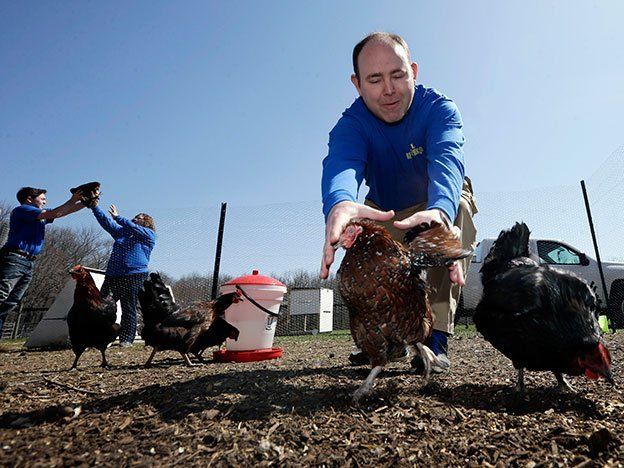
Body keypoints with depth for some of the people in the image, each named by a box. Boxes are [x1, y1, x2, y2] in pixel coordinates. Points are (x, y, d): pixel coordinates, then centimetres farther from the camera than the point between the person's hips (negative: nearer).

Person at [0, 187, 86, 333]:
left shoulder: (41, 216, 23)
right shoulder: (21, 209, -1)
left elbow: (65, 211, 26)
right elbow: (55, 213, -13)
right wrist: (72, 200, -3)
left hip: (29, 264, 9)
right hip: (14, 259, -9)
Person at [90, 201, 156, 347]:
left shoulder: (149, 234, 4)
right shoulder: (121, 232, 22)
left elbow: (132, 227, -11)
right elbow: (106, 222, 15)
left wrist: (117, 217, -8)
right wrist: (95, 207, 6)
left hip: (134, 276, -6)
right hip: (113, 275, 6)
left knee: (129, 309, -2)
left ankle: (126, 339, 6)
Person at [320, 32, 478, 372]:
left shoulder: (439, 109, -25)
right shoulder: (351, 124, -23)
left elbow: (446, 160, -46)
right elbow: (340, 165, -46)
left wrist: (439, 210, -69)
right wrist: (339, 205, -71)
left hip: (441, 205, -2)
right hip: (386, 213, 3)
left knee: (456, 209, -33)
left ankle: (436, 336, -26)